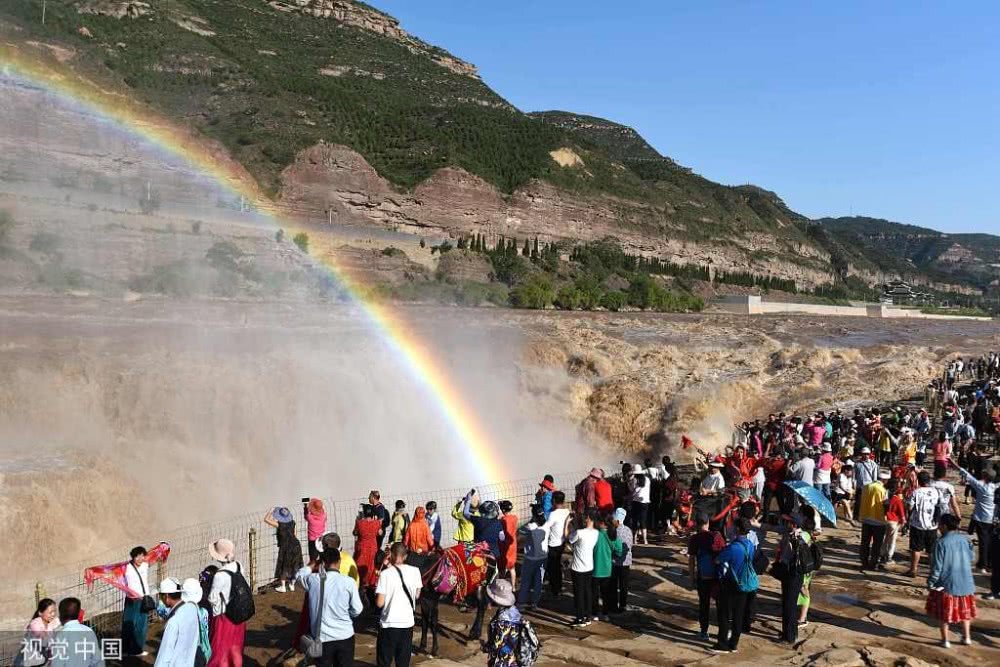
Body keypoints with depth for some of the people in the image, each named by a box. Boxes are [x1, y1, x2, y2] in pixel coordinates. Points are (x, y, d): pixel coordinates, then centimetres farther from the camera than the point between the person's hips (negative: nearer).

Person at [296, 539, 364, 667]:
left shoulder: (313, 580, -7)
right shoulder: (348, 582, -10)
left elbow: (299, 575, 16)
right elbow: (357, 610, -3)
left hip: (322, 637, 1)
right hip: (345, 636, -1)